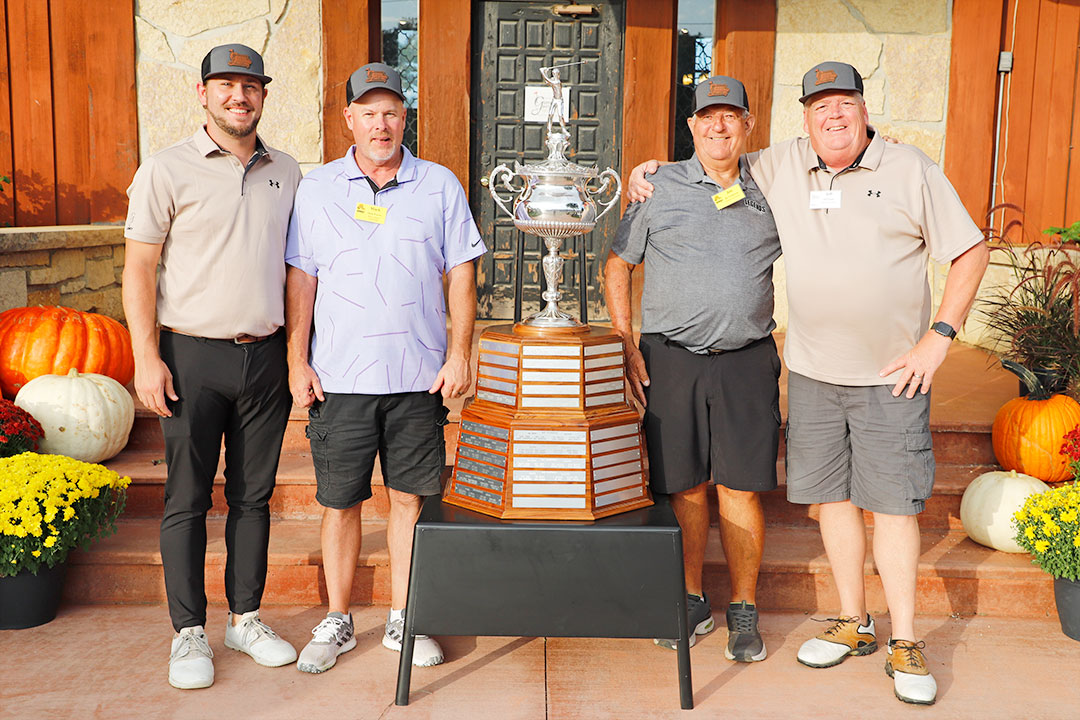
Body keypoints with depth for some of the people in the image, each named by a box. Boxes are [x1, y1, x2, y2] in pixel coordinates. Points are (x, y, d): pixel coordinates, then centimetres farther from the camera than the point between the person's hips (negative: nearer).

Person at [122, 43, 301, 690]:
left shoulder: (287, 172, 10)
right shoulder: (167, 171, -2)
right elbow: (140, 268, -4)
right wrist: (147, 358, -11)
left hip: (266, 355, 4)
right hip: (194, 354, -3)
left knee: (254, 495, 10)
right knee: (188, 499, 3)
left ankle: (246, 618, 24)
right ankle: (189, 632, 15)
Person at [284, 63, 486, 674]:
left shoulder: (440, 186, 5)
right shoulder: (317, 188, 6)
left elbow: (461, 277, 5)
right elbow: (301, 280, 7)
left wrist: (459, 355, -3)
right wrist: (298, 362, 0)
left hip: (418, 376, 0)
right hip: (339, 377, 0)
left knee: (410, 498, 7)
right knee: (341, 503, 7)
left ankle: (403, 620, 22)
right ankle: (337, 623, 23)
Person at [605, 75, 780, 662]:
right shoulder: (660, 187, 6)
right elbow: (616, 268, 9)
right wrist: (626, 347, 2)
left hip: (746, 360, 1)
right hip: (671, 357, 0)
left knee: (740, 488, 1)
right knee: (684, 487, 6)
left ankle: (743, 612, 14)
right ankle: (692, 603, 22)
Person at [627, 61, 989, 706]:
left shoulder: (912, 170, -3)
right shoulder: (781, 167, 5)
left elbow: (972, 252, 0)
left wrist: (938, 338, -8)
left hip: (891, 374, -3)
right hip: (812, 369, 3)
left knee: (893, 502, -1)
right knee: (833, 494, 9)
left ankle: (905, 644, 11)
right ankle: (854, 625, 25)